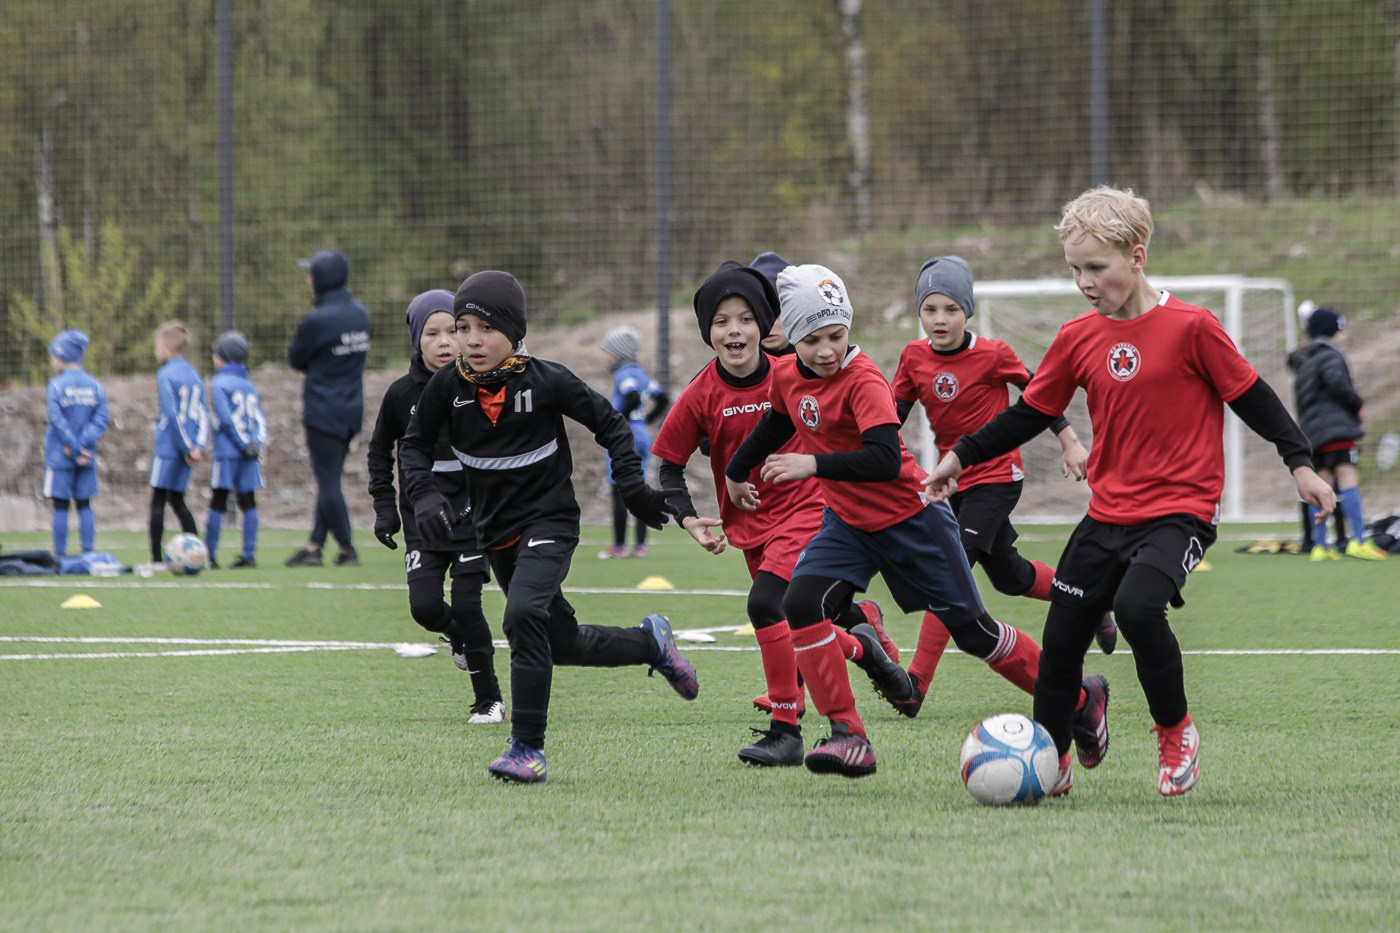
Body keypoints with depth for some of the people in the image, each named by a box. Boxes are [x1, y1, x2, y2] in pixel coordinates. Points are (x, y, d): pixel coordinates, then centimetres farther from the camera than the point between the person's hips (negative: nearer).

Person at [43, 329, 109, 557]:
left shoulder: (57, 385, -9)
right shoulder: (94, 385, 5)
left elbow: (57, 420, -16)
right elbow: (102, 418, -3)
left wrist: (75, 449, -13)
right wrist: (82, 444, -9)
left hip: (60, 455, -4)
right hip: (87, 458, 4)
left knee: (60, 506, 1)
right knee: (84, 506, 9)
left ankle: (60, 554, 2)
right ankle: (88, 553, 6)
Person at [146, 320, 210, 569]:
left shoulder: (166, 375, -9)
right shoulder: (194, 376, 12)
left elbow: (171, 415, -15)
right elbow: (203, 415, 7)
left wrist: (187, 447, -12)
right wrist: (198, 446, -1)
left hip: (168, 445, -7)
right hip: (188, 449, 7)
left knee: (158, 501, -2)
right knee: (177, 500, 15)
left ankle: (156, 559, -5)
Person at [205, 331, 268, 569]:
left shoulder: (218, 384, -4)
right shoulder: (250, 387, 15)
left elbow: (226, 418, -13)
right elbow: (260, 420, 8)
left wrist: (245, 444, -10)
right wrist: (256, 442, -4)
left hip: (226, 453, -5)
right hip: (249, 458, 6)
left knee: (217, 505, -2)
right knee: (248, 503, 6)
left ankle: (210, 555, -1)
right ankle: (249, 554, 3)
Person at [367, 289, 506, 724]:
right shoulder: (402, 393, -2)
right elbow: (380, 449, 13)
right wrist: (385, 505, 6)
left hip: (473, 515, -2)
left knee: (465, 604, -10)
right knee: (424, 607, -10)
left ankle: (489, 699, 7)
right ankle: (457, 635, 27)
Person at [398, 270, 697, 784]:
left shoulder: (545, 381, -15)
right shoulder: (448, 385, -7)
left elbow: (609, 423, -2)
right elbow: (415, 443, 6)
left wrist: (632, 485, -11)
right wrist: (425, 496, -11)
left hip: (549, 523, -5)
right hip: (496, 530, 5)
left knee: (523, 615, -28)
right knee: (562, 642, 14)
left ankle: (528, 748, -23)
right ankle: (651, 643, 41)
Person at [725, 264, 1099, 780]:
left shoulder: (862, 380, -25)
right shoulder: (786, 375, -2)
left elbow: (885, 459, -37)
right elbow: (778, 422, 22)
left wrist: (814, 465, -40)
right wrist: (737, 470, 35)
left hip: (909, 518, -6)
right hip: (847, 521, 6)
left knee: (971, 629, 0)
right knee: (802, 604, -19)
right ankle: (848, 737, -15)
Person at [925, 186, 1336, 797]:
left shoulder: (1189, 328, -11)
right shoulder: (1077, 339, 4)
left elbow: (1250, 396, -3)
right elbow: (1030, 413, 14)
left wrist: (1299, 463, -5)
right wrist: (962, 456, 11)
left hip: (1180, 510, -6)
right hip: (1108, 513, 6)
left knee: (1137, 606, -29)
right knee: (1061, 636, 5)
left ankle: (1176, 733, -5)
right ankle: (1050, 764, 23)